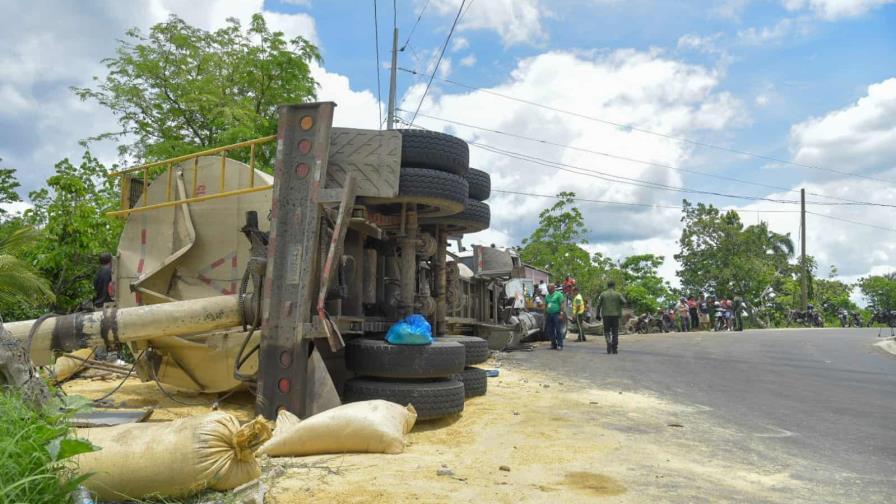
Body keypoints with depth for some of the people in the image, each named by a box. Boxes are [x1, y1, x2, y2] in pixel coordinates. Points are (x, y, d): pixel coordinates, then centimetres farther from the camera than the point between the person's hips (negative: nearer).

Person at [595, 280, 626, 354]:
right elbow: (624, 302, -7)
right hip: (615, 315, 0)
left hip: (606, 315, 0)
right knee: (615, 332, 8)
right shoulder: (618, 294, 0)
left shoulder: (603, 294, 2)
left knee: (607, 331, 12)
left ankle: (609, 342, -13)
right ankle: (614, 349, 6)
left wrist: (598, 315, 6)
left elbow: (598, 305, -2)